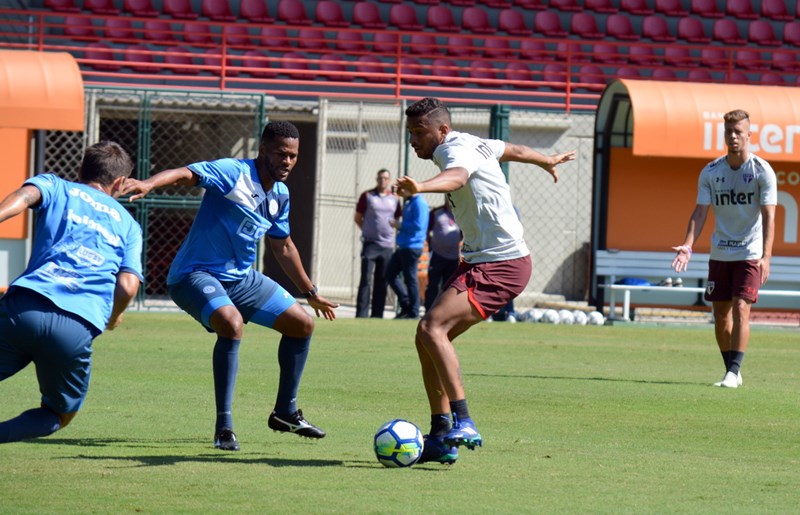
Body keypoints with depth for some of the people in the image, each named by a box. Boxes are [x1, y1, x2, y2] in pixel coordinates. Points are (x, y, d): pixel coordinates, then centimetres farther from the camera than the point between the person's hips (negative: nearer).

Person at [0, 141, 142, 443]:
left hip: (25, 308, -1)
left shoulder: (55, 186, 22)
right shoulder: (127, 224, 25)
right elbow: (128, 286, 11)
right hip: (80, 328, 1)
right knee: (60, 415, 21)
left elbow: (26, 195, -2)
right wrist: (113, 317, 31)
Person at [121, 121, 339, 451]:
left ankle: (285, 413, 26)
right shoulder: (234, 173, -18)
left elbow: (283, 247, 22)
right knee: (232, 323, -36)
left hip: (242, 278, 9)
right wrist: (150, 184, -55)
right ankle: (224, 427, -27)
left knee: (303, 325, 9)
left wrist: (310, 293, 29)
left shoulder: (280, 195, 7)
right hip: (195, 274, -9)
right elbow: (187, 174, -35)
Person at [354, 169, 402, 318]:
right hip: (370, 244, -3)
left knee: (382, 282, 6)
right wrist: (368, 230, 3)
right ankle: (361, 313, -9)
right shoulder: (367, 196, 3)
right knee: (366, 280, -8)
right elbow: (357, 217, 9)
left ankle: (377, 314, 10)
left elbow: (397, 219, 21)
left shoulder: (394, 199, 11)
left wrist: (395, 224, 2)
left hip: (387, 245, 3)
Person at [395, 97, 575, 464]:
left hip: (501, 265, -11)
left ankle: (463, 424, -32)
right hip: (479, 261, 11)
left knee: (432, 328, -26)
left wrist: (420, 187, -64)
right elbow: (513, 150, 33)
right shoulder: (472, 144, 14)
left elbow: (456, 176, -42)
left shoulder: (459, 150, -16)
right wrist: (548, 161, 54)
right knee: (426, 337, 7)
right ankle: (441, 436, 9)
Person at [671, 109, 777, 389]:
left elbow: (768, 216, -12)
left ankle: (733, 372, -14)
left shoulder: (762, 171, -7)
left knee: (740, 309, -15)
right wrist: (687, 246, -16)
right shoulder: (710, 172, 3)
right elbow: (700, 211, -1)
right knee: (720, 314, 7)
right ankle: (731, 370, 20)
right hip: (719, 254, 4)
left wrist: (766, 256, -23)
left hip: (750, 254, -4)